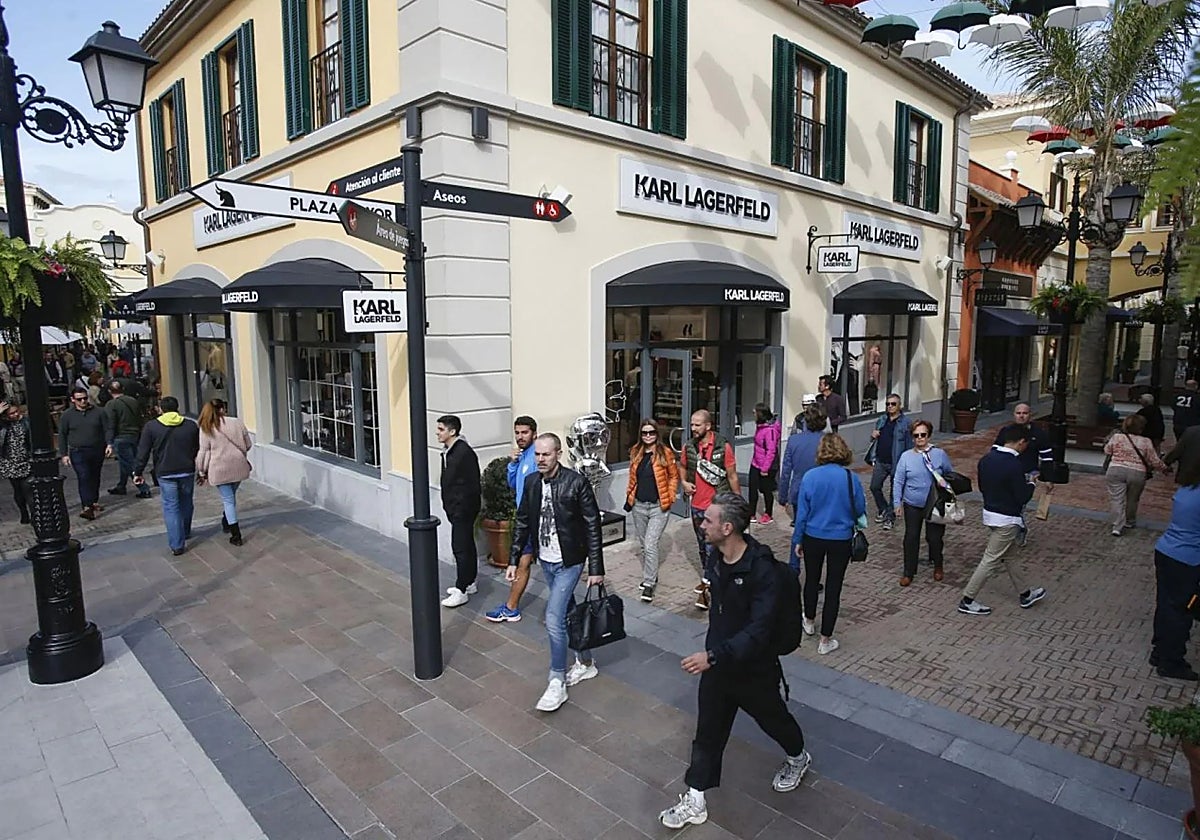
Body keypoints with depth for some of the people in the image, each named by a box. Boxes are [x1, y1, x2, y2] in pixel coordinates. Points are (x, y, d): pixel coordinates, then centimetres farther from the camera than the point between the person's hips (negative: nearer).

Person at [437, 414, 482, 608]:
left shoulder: (464, 452, -20)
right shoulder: (448, 451, 9)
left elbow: (472, 485, -21)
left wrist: (462, 508, -20)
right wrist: (448, 505, 14)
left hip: (464, 508, -10)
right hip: (455, 508, 10)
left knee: (461, 547, -6)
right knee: (466, 545, 17)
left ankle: (461, 591, 0)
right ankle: (469, 582, 28)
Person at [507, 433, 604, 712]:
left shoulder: (576, 482, -18)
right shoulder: (531, 482, -1)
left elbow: (593, 527, -14)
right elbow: (522, 522, 8)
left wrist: (596, 568, -14)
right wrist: (514, 560, 5)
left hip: (568, 562, -6)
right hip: (545, 561, 6)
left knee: (554, 618, -11)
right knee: (567, 613, 18)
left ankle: (557, 683, 4)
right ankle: (585, 662, 38)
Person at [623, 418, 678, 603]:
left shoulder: (665, 453, -8)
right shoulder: (635, 452, 5)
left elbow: (674, 476, -1)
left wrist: (670, 498, -7)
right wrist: (629, 496, 11)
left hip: (658, 506, -5)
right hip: (639, 506, 5)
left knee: (650, 545, -9)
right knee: (643, 545, 15)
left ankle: (649, 584, 1)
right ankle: (650, 576, 33)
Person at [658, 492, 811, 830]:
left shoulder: (760, 569, -30)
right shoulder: (714, 557, -8)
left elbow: (758, 630, -34)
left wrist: (713, 656, -41)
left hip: (752, 666, -5)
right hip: (717, 660, 5)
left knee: (772, 718, 23)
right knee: (708, 732, 12)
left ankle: (798, 758, 53)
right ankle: (695, 801, 26)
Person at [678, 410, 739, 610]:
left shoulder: (723, 446, -13)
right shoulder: (689, 446, 0)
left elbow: (732, 476, -7)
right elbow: (682, 466, 19)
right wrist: (684, 482, -1)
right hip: (697, 505, 5)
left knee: (712, 546, -5)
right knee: (702, 545, 19)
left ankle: (706, 584, 2)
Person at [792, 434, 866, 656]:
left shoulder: (809, 476, -12)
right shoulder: (851, 478, -13)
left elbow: (802, 512, -6)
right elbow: (860, 510, -2)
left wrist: (797, 540, 4)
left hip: (813, 538, 1)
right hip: (841, 540, -1)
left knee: (811, 579, 22)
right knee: (833, 587, 8)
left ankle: (809, 622, 42)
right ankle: (825, 640, 14)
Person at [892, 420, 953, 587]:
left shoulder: (940, 454, -5)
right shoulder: (906, 457, -5)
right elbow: (898, 482, -1)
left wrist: (945, 482, -12)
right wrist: (897, 503, -4)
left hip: (935, 505, 0)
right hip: (912, 505, 0)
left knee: (934, 537, 8)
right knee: (911, 537, 4)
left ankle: (938, 566, 36)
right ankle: (909, 572, 17)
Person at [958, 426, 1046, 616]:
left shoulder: (985, 459, 1)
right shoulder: (1015, 465, -23)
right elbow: (1022, 498, -17)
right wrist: (1030, 484, 0)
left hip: (989, 513, 9)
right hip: (1006, 520, -9)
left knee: (1008, 556, 21)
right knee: (991, 561, 1)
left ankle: (1025, 595, 38)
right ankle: (967, 601, 6)